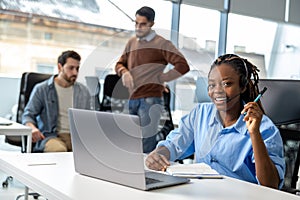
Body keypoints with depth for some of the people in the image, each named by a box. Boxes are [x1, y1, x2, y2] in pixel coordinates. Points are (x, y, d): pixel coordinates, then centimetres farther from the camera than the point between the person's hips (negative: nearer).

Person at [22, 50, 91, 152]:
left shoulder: (83, 91, 18)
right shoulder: (41, 89, 8)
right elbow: (28, 115, 7)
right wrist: (32, 128, -17)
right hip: (51, 136, -2)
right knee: (59, 150, -40)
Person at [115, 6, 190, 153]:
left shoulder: (161, 44, -2)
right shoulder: (131, 43, 17)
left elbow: (183, 66, -10)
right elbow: (119, 64, 25)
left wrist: (161, 78, -6)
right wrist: (124, 72, 2)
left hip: (150, 100, -6)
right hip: (131, 99, 6)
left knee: (145, 148, -7)